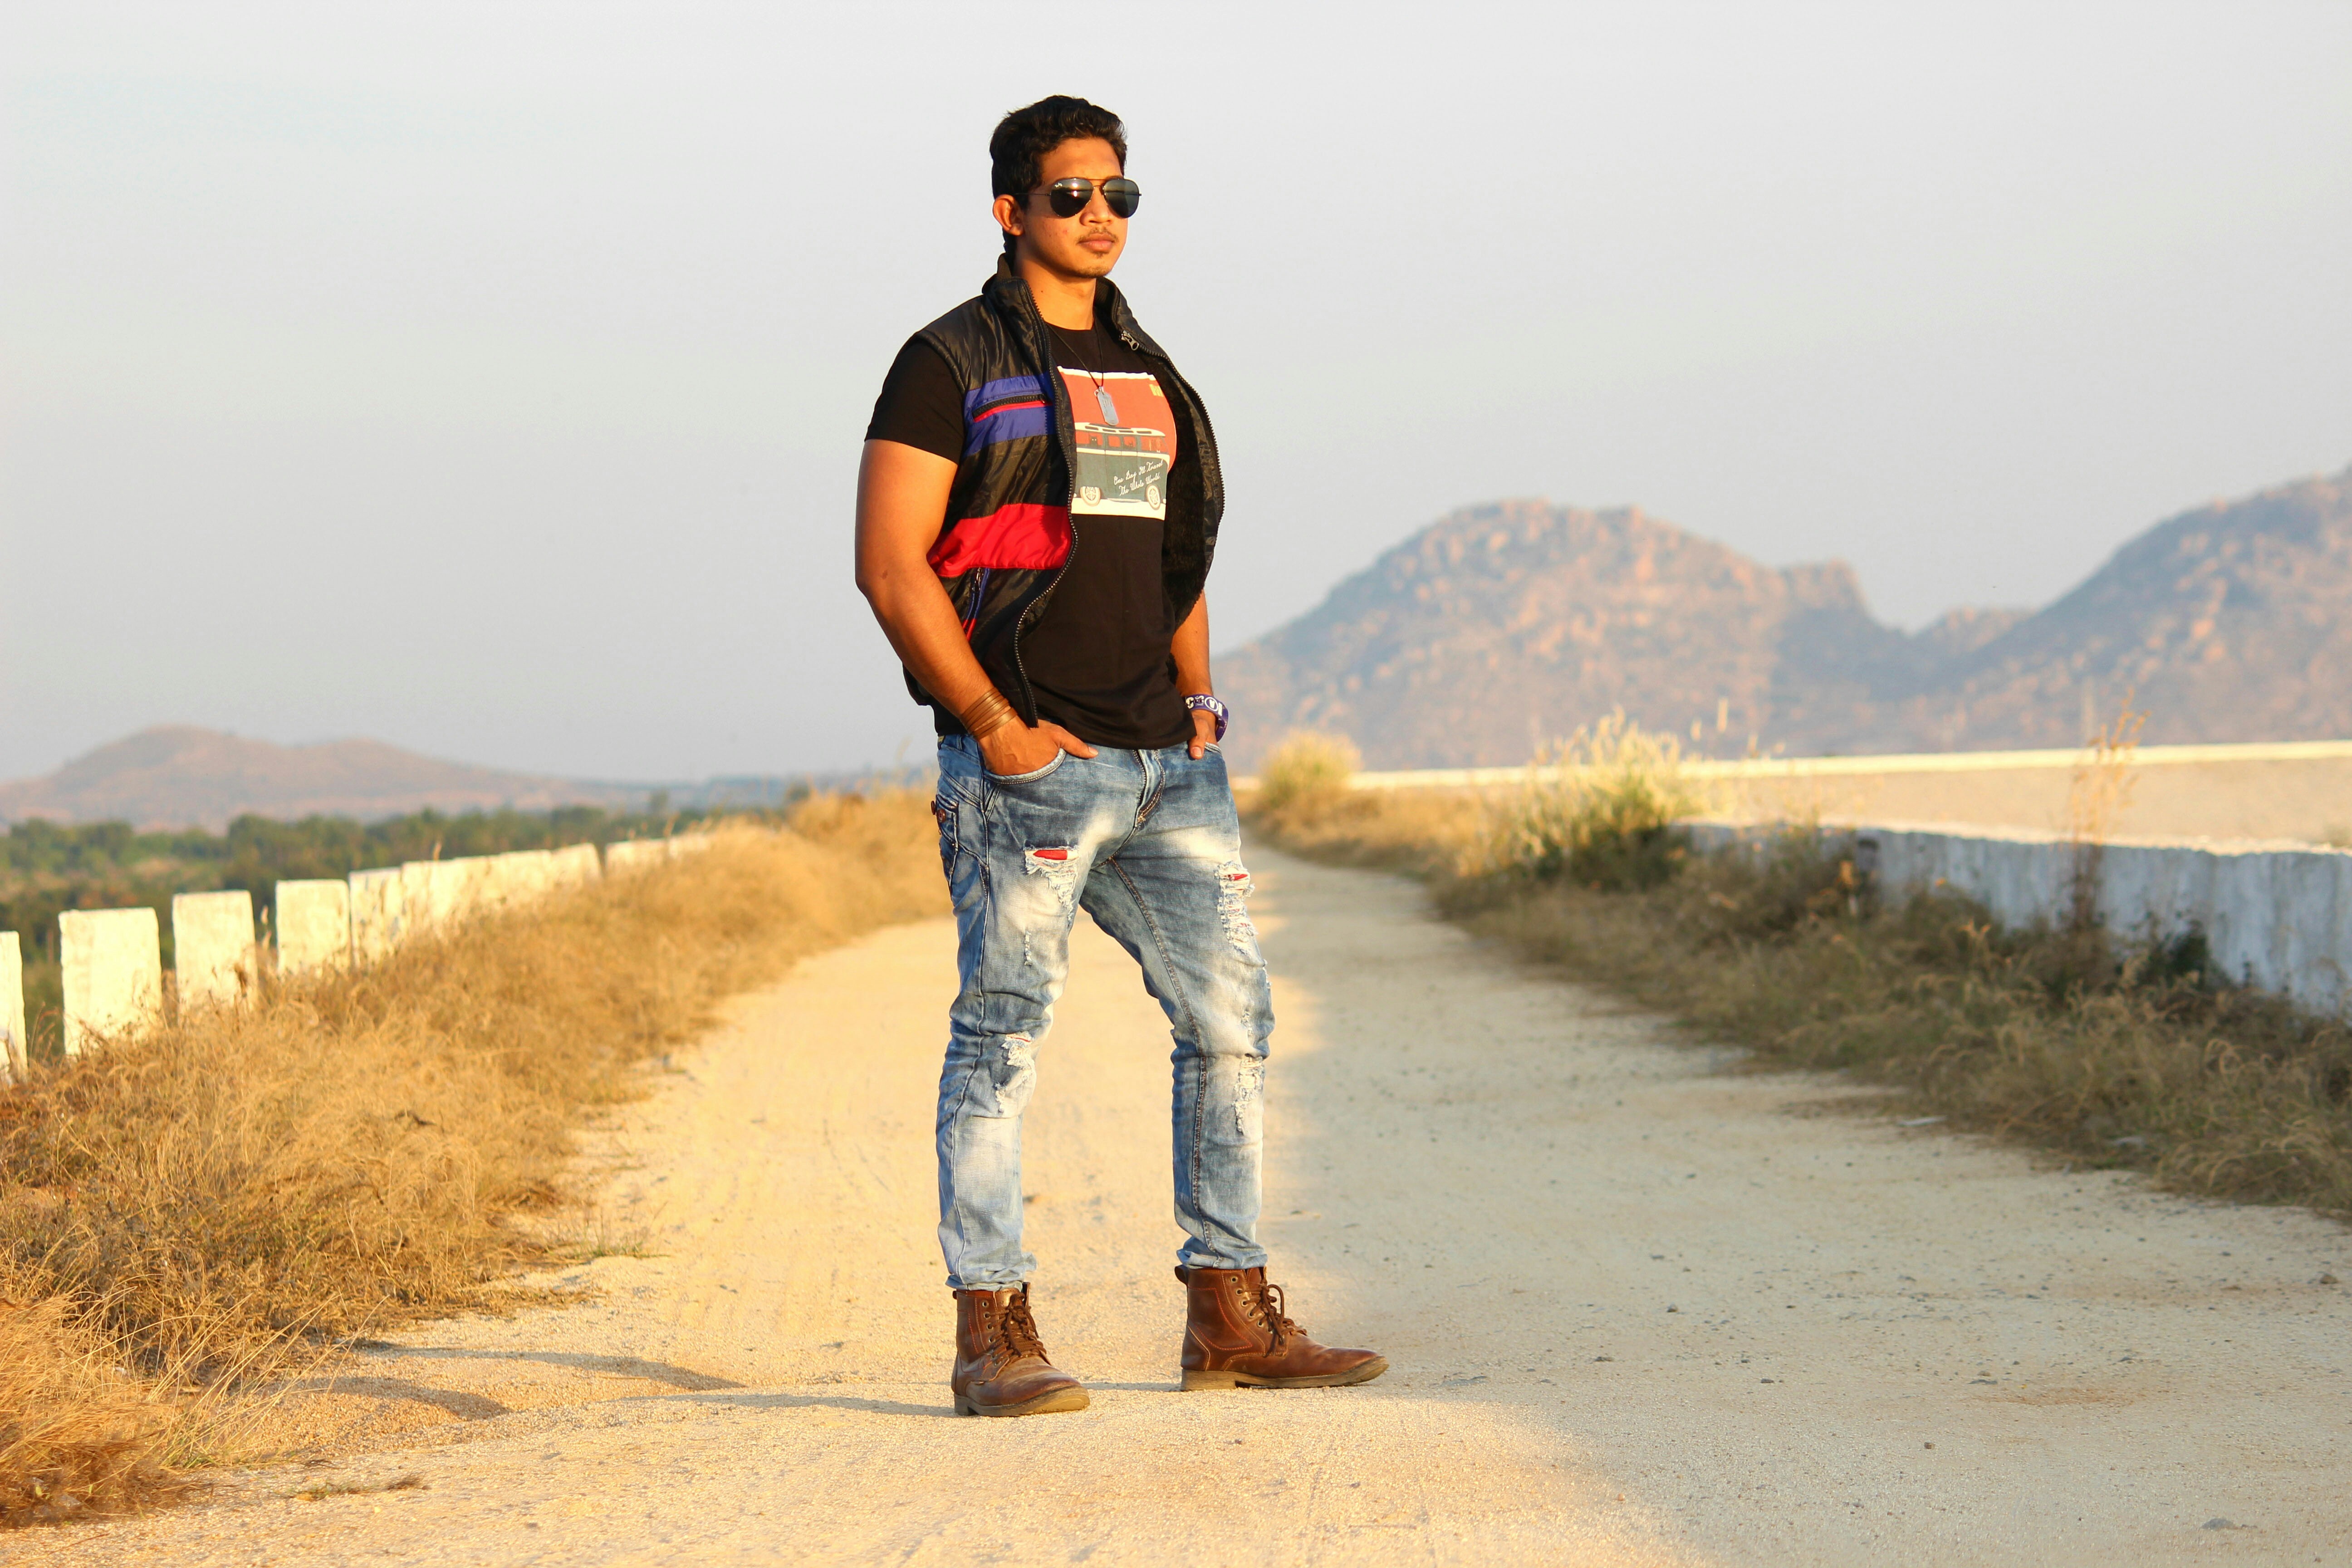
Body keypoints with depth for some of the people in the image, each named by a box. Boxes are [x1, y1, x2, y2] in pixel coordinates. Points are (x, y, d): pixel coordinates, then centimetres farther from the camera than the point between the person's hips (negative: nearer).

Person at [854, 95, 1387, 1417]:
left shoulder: (1148, 374, 18)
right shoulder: (953, 364, -3)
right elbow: (891, 566, -9)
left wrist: (1201, 702, 11)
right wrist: (996, 727, -13)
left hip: (1165, 763, 7)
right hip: (1028, 763, -7)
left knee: (1232, 1016, 6)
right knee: (1003, 1036, -5)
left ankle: (1231, 1318, 14)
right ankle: (994, 1340, -1)